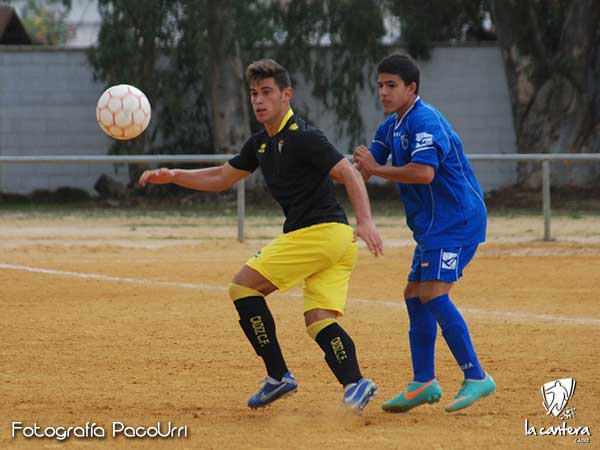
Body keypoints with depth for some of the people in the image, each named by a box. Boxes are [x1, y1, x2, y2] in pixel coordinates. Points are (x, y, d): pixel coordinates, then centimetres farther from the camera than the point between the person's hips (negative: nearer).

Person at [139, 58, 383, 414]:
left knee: (244, 287, -3)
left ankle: (278, 375, -4)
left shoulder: (302, 138, -10)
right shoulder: (261, 144, 19)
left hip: (319, 233, -9)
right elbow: (221, 178, 29)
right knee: (319, 321, -2)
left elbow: (350, 174, -16)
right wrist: (172, 176, 17)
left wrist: (365, 221, -29)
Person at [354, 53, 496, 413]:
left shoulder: (424, 121, -16)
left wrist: (375, 168, -19)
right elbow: (363, 168, 18)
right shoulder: (393, 126, 15)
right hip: (434, 224, 11)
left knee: (433, 294, -18)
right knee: (415, 296, 11)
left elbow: (424, 172, -30)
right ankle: (424, 383, 16)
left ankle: (476, 377, -16)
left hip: (457, 219, -11)